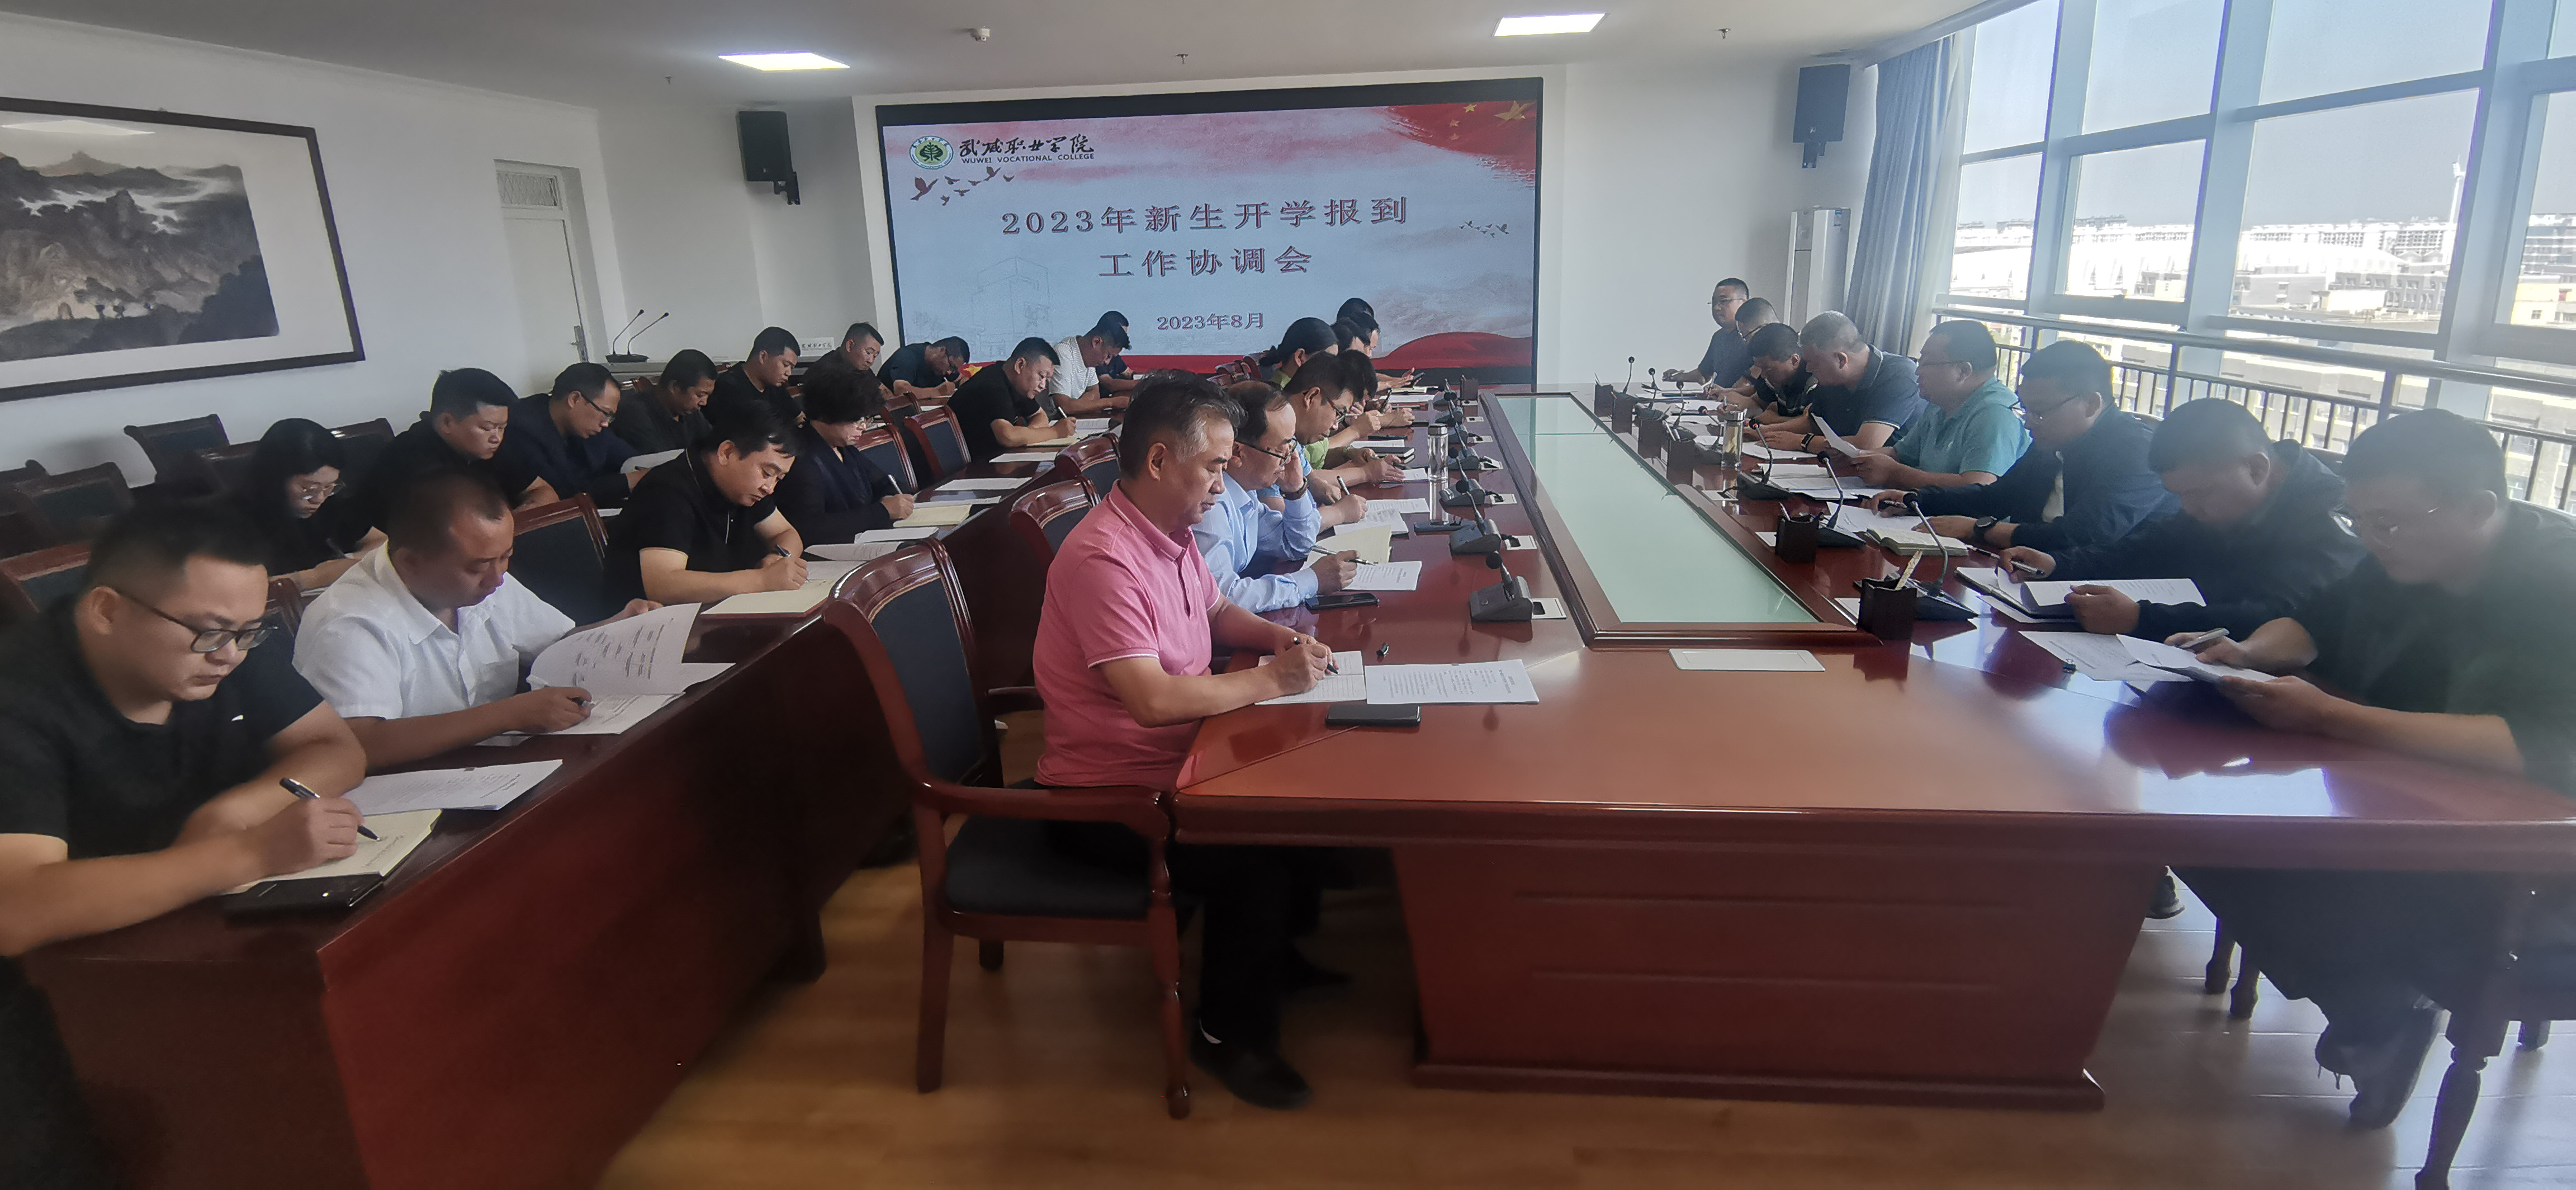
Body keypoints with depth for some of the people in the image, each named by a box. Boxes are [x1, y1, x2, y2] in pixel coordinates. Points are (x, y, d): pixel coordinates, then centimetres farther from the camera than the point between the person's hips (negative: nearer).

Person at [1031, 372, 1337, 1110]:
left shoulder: (1168, 534, 4)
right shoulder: (1103, 559, -27)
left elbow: (1217, 613, 22)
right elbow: (1153, 699, -34)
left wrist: (1277, 636, 1)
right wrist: (1271, 680, -23)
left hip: (1169, 760, 10)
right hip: (1105, 797, -9)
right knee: (1254, 860, -21)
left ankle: (1274, 951, 28)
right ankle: (1231, 1035, 3)